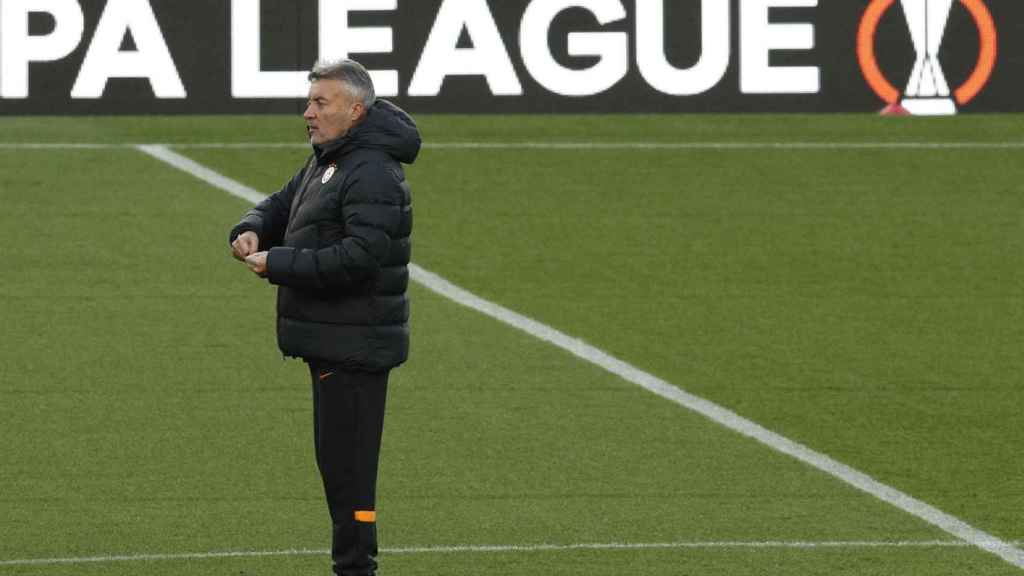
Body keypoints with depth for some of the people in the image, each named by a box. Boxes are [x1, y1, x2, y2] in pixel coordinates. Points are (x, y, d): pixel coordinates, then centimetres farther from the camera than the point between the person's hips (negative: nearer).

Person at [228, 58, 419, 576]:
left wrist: (279, 264, -23)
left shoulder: (373, 174, -18)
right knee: (335, 459, 16)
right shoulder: (325, 163, 17)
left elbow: (361, 256, -27)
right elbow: (281, 206, 26)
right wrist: (251, 230, 1)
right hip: (331, 340, 11)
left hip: (355, 347, -11)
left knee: (346, 462, -8)